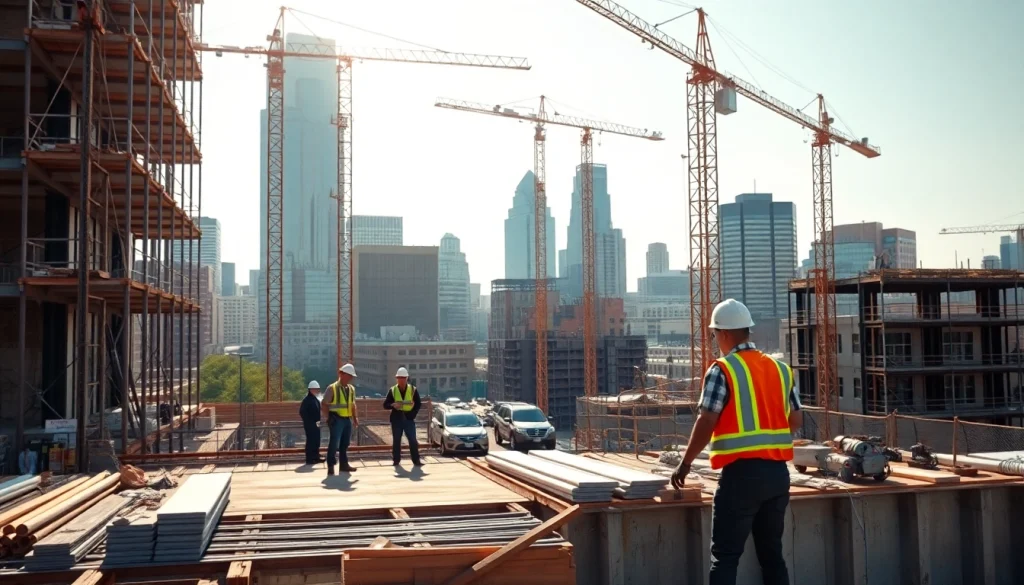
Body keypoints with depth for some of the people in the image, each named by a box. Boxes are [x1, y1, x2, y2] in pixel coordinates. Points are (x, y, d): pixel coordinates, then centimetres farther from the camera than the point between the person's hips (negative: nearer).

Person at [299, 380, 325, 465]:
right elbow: (302, 413, -18)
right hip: (310, 425, -9)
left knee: (316, 441, 13)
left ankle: (316, 457, 22)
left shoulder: (316, 399, 13)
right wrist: (311, 422, -17)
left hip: (316, 424, 9)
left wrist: (318, 421, 10)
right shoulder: (306, 400, -14)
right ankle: (309, 459, -2)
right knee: (310, 441, -6)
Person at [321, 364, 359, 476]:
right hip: (337, 420, -6)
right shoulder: (332, 388, -7)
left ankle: (344, 464, 23)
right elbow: (324, 405, -5)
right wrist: (330, 417, -9)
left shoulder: (351, 389, 12)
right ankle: (331, 466, 0)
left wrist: (355, 418, 11)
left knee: (345, 444, 13)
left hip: (347, 419, 6)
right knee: (334, 443, -7)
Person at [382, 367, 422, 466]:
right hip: (396, 418, 1)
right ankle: (396, 460, 16)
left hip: (409, 418, -1)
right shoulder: (393, 390, 3)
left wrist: (412, 414, -6)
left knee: (412, 440, -3)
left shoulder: (413, 390, 2)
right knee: (396, 440, 7)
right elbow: (385, 405, 3)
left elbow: (418, 404, 7)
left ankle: (416, 460, 2)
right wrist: (393, 405, -18)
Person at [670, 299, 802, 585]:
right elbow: (796, 421, 13)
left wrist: (685, 463, -2)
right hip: (778, 472, 6)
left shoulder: (722, 370, -9)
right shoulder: (780, 368, 9)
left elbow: (706, 422, -13)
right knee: (771, 552, 15)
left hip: (741, 472, -6)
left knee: (725, 556, 0)